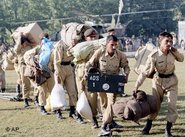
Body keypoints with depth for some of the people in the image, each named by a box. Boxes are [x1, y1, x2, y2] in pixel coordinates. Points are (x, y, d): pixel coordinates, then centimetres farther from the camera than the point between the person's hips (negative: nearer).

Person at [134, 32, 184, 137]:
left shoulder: (172, 52, -12)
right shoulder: (154, 56, -23)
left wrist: (176, 52, -13)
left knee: (172, 106, -6)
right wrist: (136, 86, -25)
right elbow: (145, 72, -21)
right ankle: (148, 125, 32)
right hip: (158, 81, -2)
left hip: (171, 81, 2)